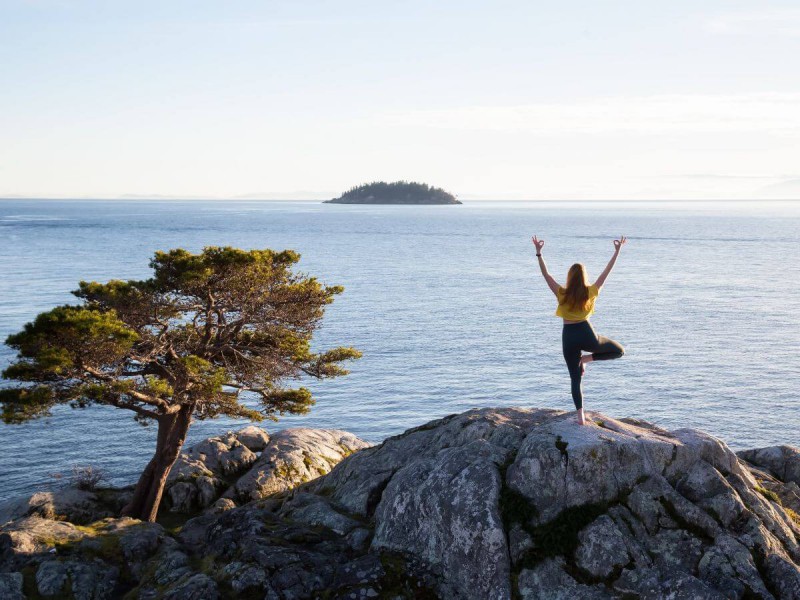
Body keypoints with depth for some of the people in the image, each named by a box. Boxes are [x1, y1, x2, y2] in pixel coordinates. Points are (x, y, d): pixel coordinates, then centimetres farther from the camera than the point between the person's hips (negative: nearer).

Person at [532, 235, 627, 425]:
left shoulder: (562, 294, -7)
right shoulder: (590, 292, -5)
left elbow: (545, 274, -6)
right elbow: (607, 272, 1)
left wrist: (538, 252, -4)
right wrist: (617, 251, 7)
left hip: (569, 337, 1)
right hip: (586, 335, -1)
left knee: (575, 378, 7)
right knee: (618, 351, 20)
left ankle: (580, 416, -2)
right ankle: (586, 359, 2)